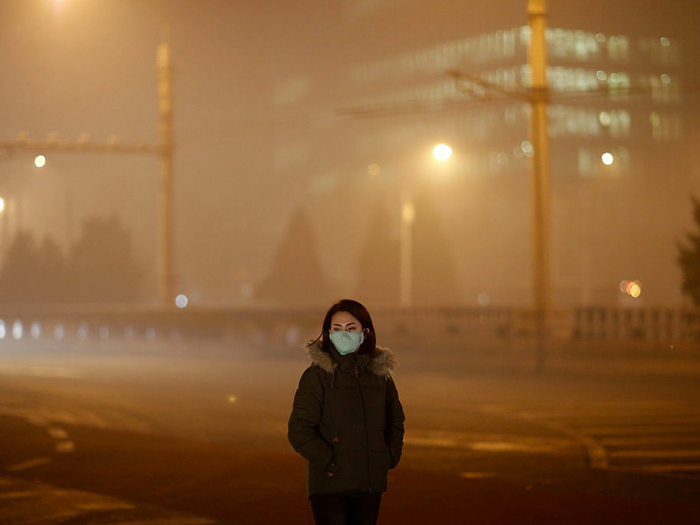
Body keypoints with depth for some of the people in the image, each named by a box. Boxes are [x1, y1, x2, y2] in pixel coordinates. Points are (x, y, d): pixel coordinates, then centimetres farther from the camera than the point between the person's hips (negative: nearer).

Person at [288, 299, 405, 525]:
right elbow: (299, 431, -8)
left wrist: (391, 456, 10)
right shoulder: (317, 375, -5)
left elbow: (396, 419, 24)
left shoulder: (380, 373, 9)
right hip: (330, 485, -5)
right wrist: (330, 462, -13)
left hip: (371, 483, 5)